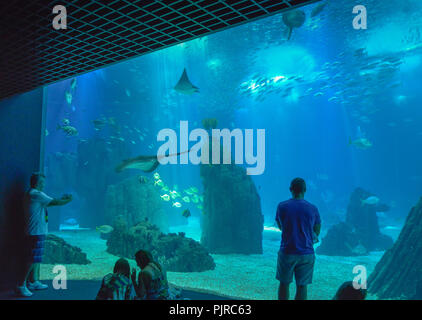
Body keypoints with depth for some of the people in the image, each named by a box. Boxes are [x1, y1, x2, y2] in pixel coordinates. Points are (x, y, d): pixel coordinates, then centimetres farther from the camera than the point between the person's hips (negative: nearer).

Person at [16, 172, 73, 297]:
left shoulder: (31, 194, 17)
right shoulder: (36, 194, -15)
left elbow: (49, 203, 21)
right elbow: (54, 202, -14)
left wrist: (62, 198, 17)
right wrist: (68, 200, 1)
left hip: (37, 232, 10)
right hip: (36, 232, -10)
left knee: (36, 258, 17)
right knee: (33, 259, -7)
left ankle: (33, 282, 25)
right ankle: (21, 285, -2)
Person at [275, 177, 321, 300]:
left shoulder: (282, 206, -4)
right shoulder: (312, 209, -4)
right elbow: (317, 232, 6)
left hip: (286, 252, 0)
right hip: (306, 253, 0)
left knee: (284, 283, 14)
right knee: (302, 285, 8)